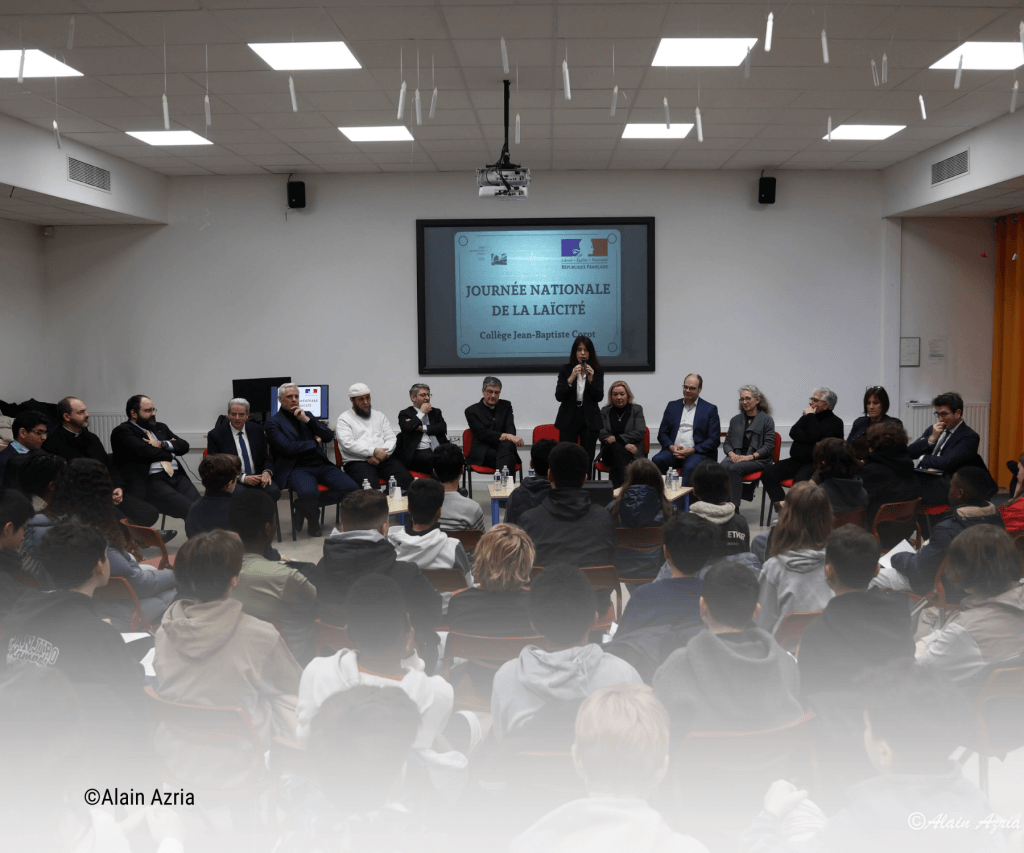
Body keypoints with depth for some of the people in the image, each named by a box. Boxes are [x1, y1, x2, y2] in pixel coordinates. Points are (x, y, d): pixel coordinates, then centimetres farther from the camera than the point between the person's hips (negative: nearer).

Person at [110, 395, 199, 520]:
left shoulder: (160, 427, 25)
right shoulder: (122, 431, 3)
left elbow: (184, 446, 17)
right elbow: (145, 451, -11)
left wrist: (163, 444, -2)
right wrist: (170, 454, 6)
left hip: (177, 476, 6)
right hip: (150, 481, -6)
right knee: (190, 509, -28)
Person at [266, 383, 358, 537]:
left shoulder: (307, 415, 21)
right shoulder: (273, 423, 5)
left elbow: (329, 436, 11)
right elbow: (287, 447, -10)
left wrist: (307, 420, -1)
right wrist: (315, 442, 1)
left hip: (321, 464, 5)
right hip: (296, 468, -5)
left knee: (352, 489, -20)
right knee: (308, 493, -38)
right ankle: (313, 522, -3)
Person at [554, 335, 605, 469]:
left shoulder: (597, 370, 4)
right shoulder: (565, 370, 2)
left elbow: (599, 397, -2)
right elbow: (559, 396, -6)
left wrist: (590, 379, -16)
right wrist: (571, 378, -18)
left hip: (590, 420, 1)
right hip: (569, 419, -1)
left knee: (587, 459, 2)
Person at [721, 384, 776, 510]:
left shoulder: (766, 419, 6)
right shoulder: (735, 420, 21)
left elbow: (768, 446, -2)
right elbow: (727, 442, 18)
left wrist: (750, 457, -15)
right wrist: (732, 454, -5)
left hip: (758, 459, -4)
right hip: (736, 457, 4)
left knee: (734, 469, -35)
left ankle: (734, 508, -33)